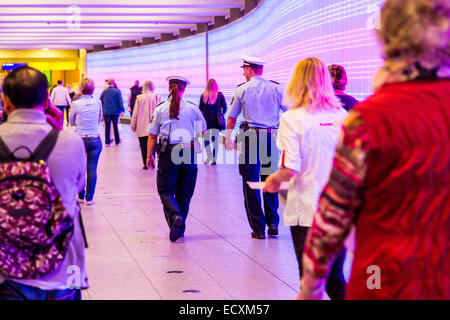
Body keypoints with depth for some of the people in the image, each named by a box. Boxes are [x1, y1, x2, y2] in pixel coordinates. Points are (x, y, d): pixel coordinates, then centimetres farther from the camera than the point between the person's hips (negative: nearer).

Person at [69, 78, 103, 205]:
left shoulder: (76, 104, -7)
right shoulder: (98, 102, -2)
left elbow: (71, 122, 6)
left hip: (80, 139, -1)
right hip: (95, 139, 1)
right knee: (92, 169, 2)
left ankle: (81, 196, 19)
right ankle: (89, 198, 4)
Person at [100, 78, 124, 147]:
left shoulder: (104, 92, 3)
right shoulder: (117, 91, -5)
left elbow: (101, 102, 10)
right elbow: (120, 101, -10)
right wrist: (121, 110, -10)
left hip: (106, 112, 1)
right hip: (115, 112, -1)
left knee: (107, 127, 2)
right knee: (115, 127, 12)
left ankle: (107, 142, -2)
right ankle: (117, 141, 21)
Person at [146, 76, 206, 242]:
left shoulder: (160, 109, 0)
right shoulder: (193, 109, 3)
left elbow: (152, 135, 1)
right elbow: (203, 130, 14)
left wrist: (149, 155, 7)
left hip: (168, 153, -1)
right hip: (188, 152, 2)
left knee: (165, 190, 5)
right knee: (184, 192, 12)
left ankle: (175, 216, -22)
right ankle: (180, 227, 16)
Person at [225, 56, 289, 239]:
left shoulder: (242, 89, 1)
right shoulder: (276, 88, 5)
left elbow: (232, 117, 7)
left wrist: (228, 138, 20)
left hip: (250, 137, -2)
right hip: (272, 138, 2)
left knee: (250, 183, 3)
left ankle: (258, 229, 2)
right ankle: (273, 224, 8)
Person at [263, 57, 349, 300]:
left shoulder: (292, 119, -9)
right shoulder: (342, 116, 2)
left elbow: (289, 169, -16)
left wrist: (274, 179, 5)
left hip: (307, 210, -4)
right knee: (335, 276, 15)